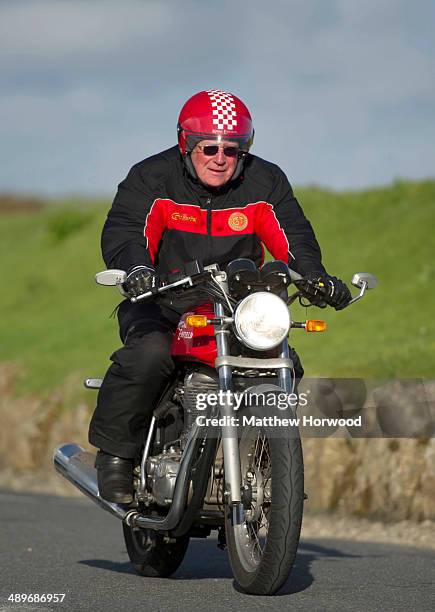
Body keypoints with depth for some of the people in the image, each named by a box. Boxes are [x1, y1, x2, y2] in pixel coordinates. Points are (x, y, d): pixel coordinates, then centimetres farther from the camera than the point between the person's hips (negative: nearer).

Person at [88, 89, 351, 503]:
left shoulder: (264, 183, 5)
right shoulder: (151, 179, -5)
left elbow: (294, 237, -3)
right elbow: (123, 231, -18)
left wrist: (316, 275, -25)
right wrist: (136, 268, -41)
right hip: (162, 305, -3)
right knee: (150, 353, -33)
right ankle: (114, 453, -16)